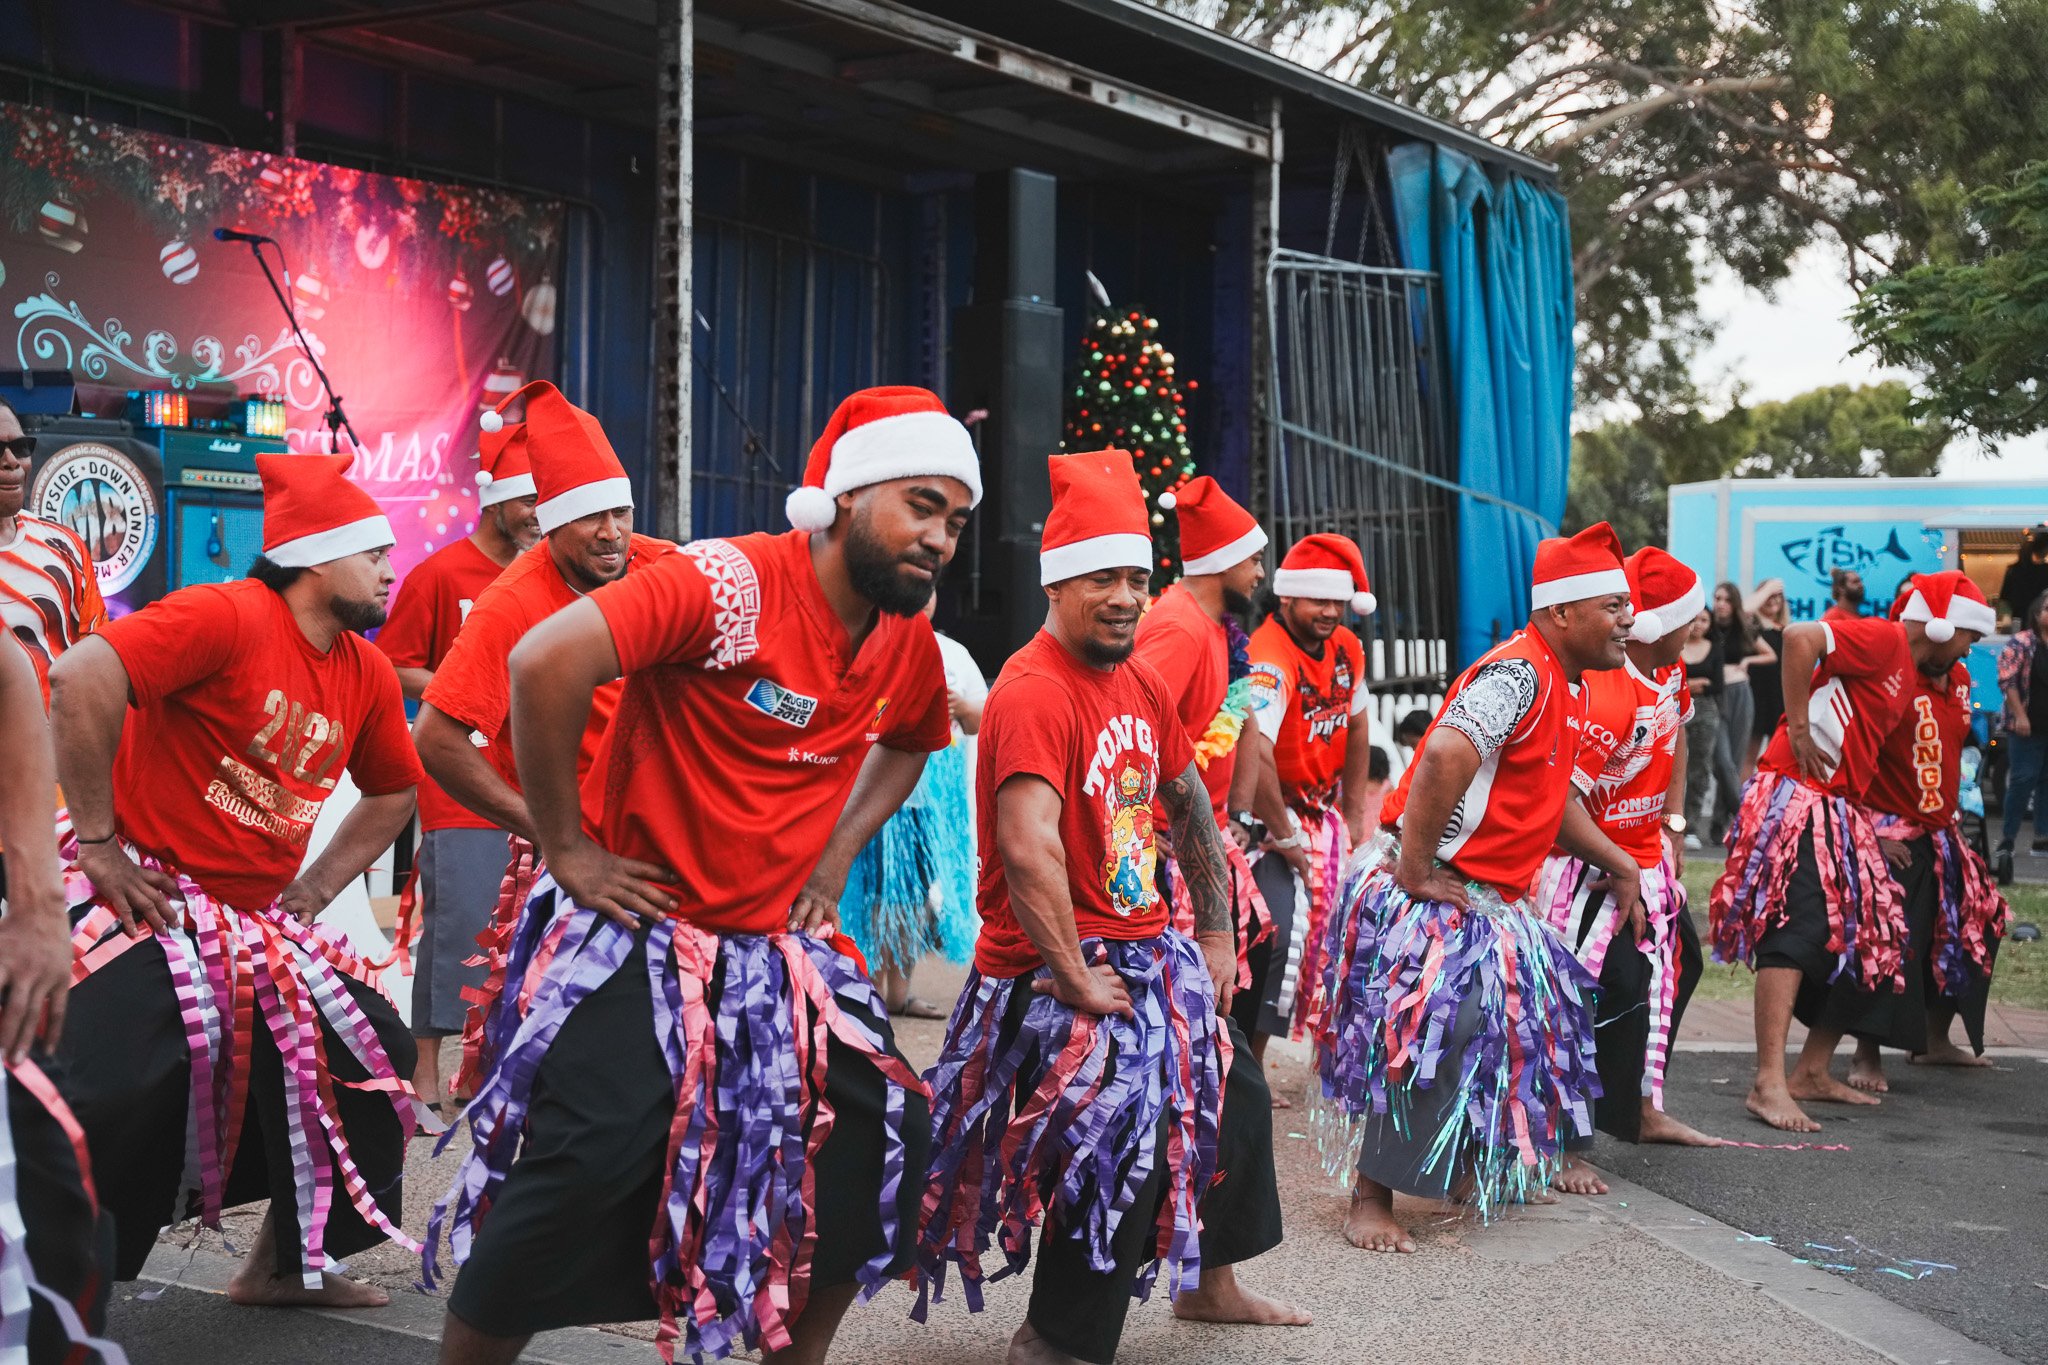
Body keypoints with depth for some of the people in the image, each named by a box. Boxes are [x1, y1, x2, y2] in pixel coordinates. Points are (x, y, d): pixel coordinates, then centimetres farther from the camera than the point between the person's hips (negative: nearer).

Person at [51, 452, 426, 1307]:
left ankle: (289, 1263, 22)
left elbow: (394, 793, 23)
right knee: (111, 1091, -21)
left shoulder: (367, 675, 6)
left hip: (253, 921, 8)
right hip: (144, 902, -8)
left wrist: (316, 888, 11)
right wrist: (97, 840, -23)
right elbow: (82, 676, -29)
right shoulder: (228, 617, -17)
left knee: (371, 1049, 9)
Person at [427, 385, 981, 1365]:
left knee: (884, 1131, 1)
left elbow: (911, 744, 26)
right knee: (582, 1170, -13)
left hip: (778, 942, 7)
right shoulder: (733, 583, -21)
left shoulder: (906, 639, 3)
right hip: (641, 927, -7)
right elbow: (547, 661, -31)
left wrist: (833, 860, 10)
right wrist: (565, 849, -22)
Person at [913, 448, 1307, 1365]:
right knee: (1132, 1133, -24)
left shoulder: (1142, 685, 7)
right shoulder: (1034, 692, -22)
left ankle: (1210, 1284, 43)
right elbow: (1029, 851, -33)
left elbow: (1190, 804, 20)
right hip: (1053, 972, -10)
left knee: (1235, 1093, 22)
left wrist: (1216, 932, 19)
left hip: (1148, 954, 10)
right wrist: (1078, 979, -27)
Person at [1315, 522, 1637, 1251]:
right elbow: (1445, 756, -37)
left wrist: (1618, 863, 20)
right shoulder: (1518, 673, -21)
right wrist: (1414, 870, -30)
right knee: (1424, 1036, -15)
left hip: (1489, 898, 11)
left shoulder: (1566, 685, 13)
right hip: (1429, 894, -11)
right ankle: (1370, 1202, -5)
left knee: (1515, 1021, 18)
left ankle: (1466, 1170, 34)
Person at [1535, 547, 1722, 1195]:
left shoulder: (1669, 670, 0)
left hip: (1647, 856, 10)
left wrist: (1673, 822, 16)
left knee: (1675, 965, 20)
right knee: (1611, 990, -15)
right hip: (1590, 866, -10)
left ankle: (1642, 1109, 36)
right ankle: (1562, 1145, -8)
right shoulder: (1601, 696, -30)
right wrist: (1621, 868, -27)